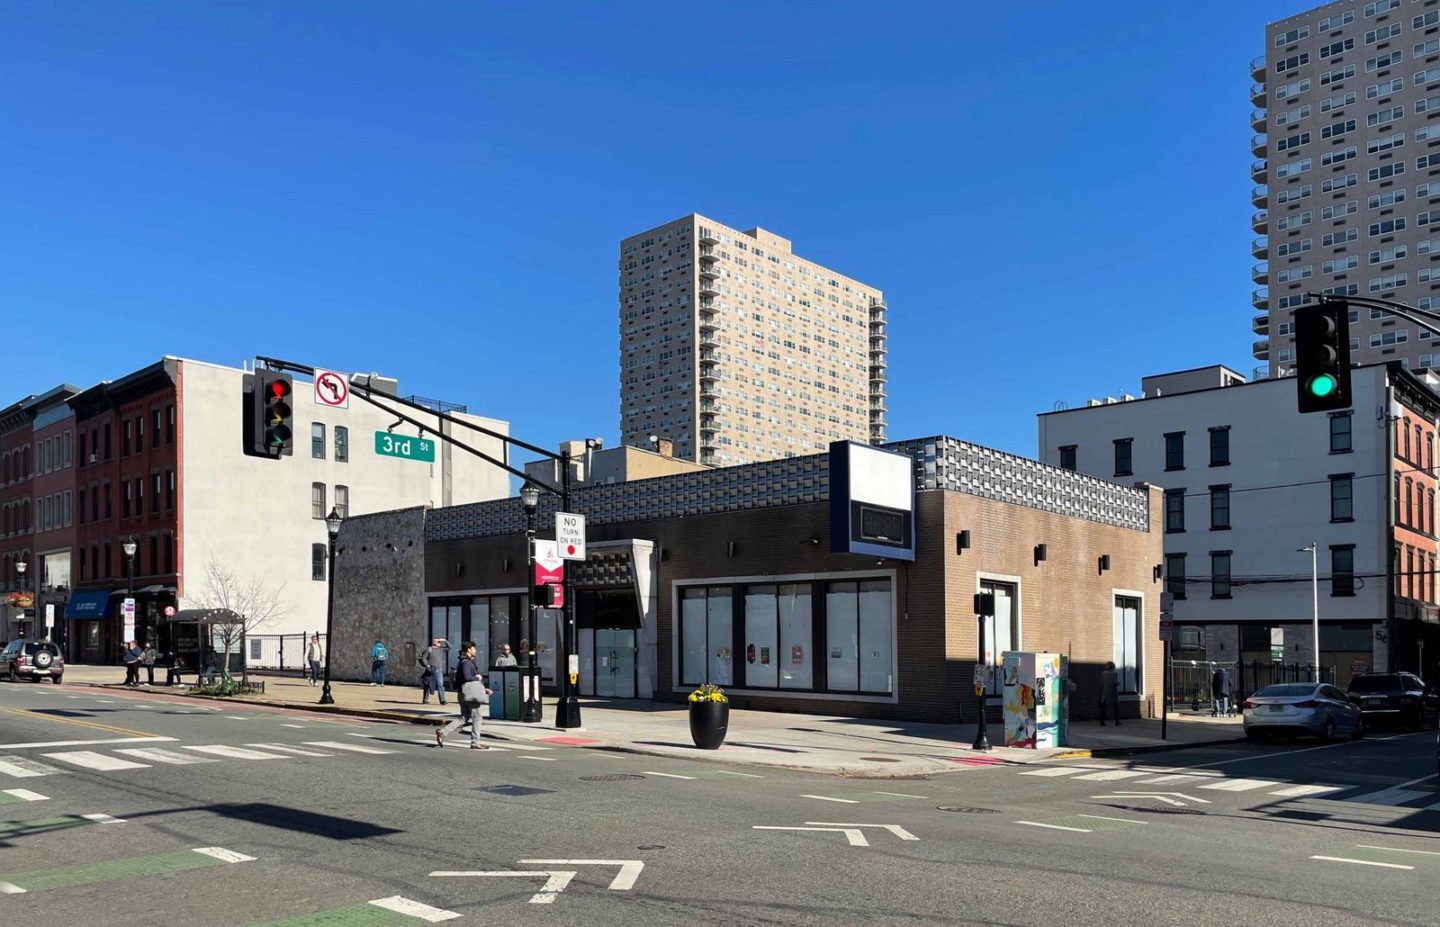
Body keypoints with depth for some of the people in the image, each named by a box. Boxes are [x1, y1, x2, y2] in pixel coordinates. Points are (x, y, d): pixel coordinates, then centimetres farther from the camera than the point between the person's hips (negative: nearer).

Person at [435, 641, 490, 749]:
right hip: (471, 693, -10)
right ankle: (475, 742, 2)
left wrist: (483, 688, 23)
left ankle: (443, 732, 2)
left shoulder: (469, 662, 19)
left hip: (464, 694, 10)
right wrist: (477, 677, -9)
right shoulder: (466, 662, -13)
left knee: (464, 718, 11)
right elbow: (466, 677, -26)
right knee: (476, 717, -1)